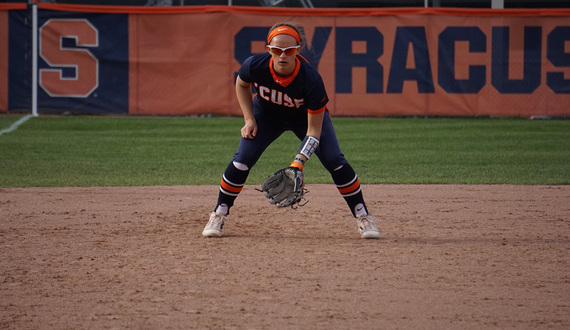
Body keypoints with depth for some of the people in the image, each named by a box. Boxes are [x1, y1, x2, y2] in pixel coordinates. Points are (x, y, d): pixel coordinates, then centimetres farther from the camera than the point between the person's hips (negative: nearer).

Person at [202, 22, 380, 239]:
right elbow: (241, 85, -5)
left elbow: (314, 130, -32)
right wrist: (249, 119, -12)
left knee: (334, 160, -14)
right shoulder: (254, 66, -33)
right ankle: (219, 215, 6)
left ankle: (362, 216, 1)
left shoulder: (311, 79, -39)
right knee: (242, 160, -12)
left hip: (307, 115, -2)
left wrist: (298, 162, -41)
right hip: (266, 113, 2)